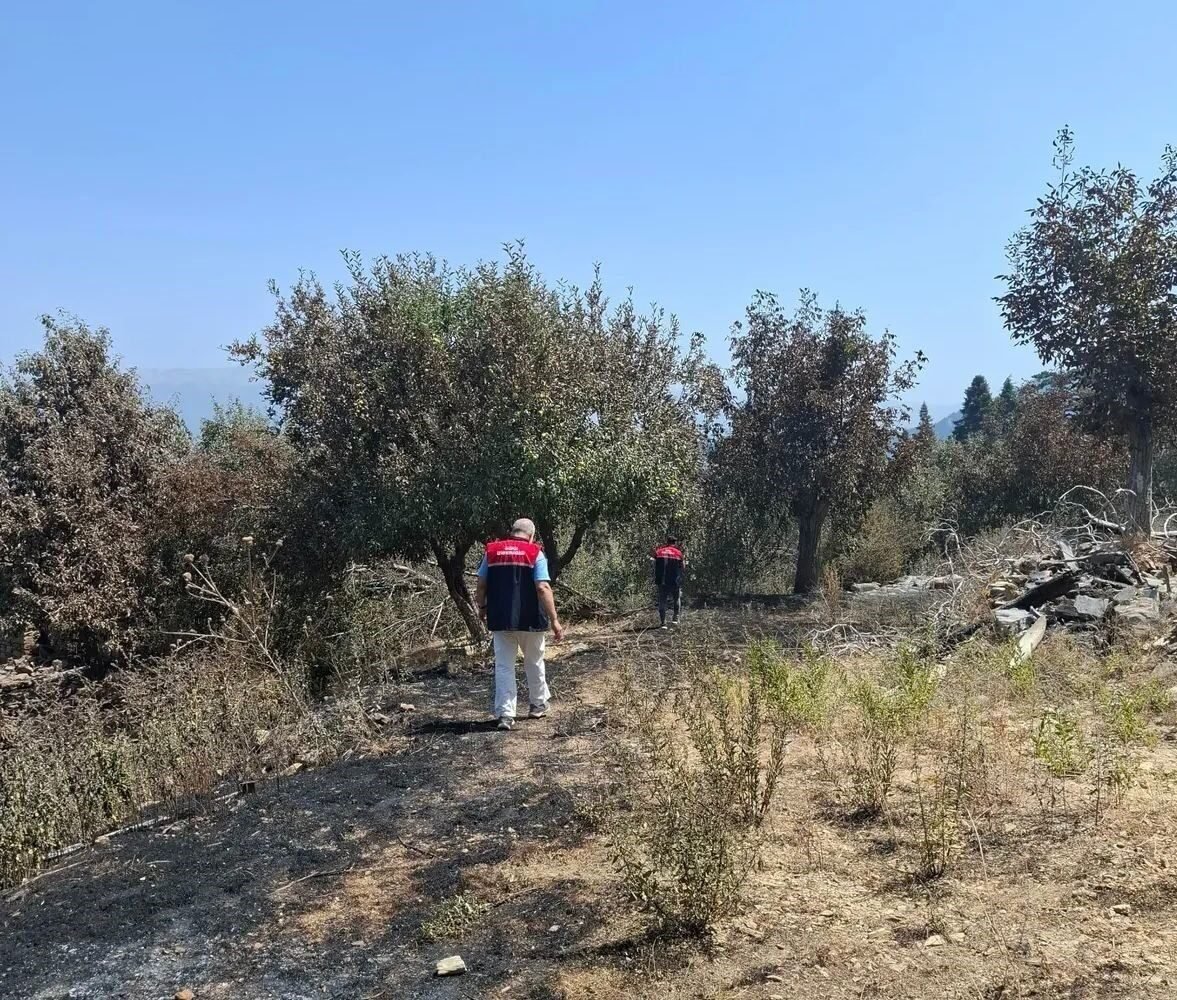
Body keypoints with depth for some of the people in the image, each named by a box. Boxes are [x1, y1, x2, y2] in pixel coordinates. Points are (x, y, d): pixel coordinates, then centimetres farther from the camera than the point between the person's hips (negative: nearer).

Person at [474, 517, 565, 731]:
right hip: (530, 621, -1)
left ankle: (505, 714, -2)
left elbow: (481, 585, 5)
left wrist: (482, 607, 21)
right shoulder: (535, 554, -6)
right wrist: (554, 620, -14)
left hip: (500, 620, 2)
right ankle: (538, 705, 32)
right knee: (534, 663, 18)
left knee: (503, 666, 6)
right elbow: (543, 588, -15)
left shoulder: (492, 551, 4)